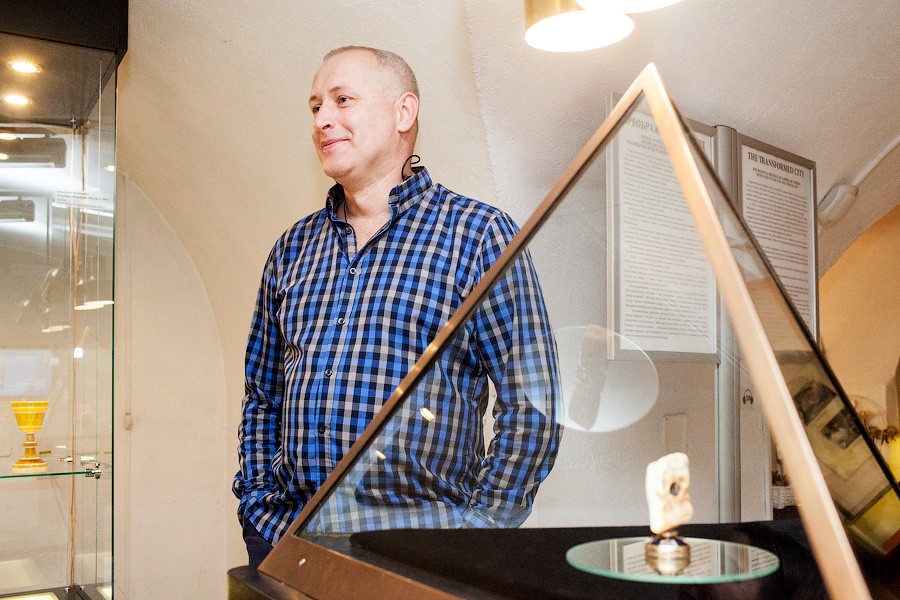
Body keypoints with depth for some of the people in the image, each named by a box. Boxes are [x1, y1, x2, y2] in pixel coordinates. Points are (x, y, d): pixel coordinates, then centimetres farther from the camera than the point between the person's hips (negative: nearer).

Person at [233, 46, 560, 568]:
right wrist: (261, 510, 6)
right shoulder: (294, 247, 12)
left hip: (419, 541, -4)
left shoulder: (478, 233, -4)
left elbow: (530, 405, -8)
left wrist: (472, 534, -11)